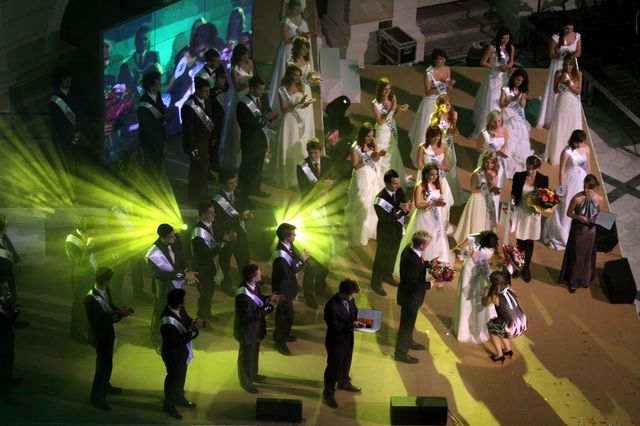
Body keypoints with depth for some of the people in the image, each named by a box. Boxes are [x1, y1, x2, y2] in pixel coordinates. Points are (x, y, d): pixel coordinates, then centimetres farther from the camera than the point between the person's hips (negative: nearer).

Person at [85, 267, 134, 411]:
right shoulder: (90, 299, -33)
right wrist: (119, 315, -30)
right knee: (104, 364, 5)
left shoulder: (105, 291, -7)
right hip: (100, 336, -8)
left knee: (106, 362, 26)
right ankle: (97, 396, 22)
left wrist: (121, 309, -9)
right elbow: (98, 321, -31)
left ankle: (105, 386, 48)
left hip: (107, 333, 8)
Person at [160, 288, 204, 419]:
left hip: (182, 350, 8)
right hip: (173, 353, -8)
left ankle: (179, 397, 52)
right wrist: (194, 329, -33)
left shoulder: (179, 309, -15)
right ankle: (169, 404, 38)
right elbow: (178, 341, -34)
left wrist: (194, 322, -17)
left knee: (181, 375, 28)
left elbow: (186, 319, 6)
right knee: (173, 377, 15)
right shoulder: (168, 321, -38)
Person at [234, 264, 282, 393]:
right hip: (247, 330, -8)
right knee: (246, 356, 16)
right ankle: (245, 381, 38)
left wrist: (270, 298, -10)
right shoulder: (243, 295, -38)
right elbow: (250, 316, -34)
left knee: (254, 353, 29)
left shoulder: (254, 286, -11)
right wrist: (269, 306, -33)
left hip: (256, 328, 8)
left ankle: (253, 374, 53)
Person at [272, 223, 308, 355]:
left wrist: (301, 257, -14)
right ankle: (280, 341, 20)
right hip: (283, 288, -9)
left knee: (282, 312, 26)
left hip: (287, 286, 9)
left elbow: (293, 259, 6)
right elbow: (287, 273, -31)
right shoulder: (280, 254, -34)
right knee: (288, 317, 1)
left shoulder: (288, 245, -5)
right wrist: (301, 261, -27)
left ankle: (281, 334, 45)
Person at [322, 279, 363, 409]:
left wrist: (357, 321, -10)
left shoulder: (350, 300, -11)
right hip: (336, 341, -7)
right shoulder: (332, 306, -34)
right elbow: (334, 327, -28)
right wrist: (351, 325, -29)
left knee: (346, 362, 29)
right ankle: (329, 393, 32)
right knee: (333, 366, 12)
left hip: (348, 337, 7)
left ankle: (343, 382, 55)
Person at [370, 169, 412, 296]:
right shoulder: (380, 199, -31)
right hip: (386, 232, -6)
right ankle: (376, 283, 34)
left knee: (392, 255, 27)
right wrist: (400, 210, -37)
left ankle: (387, 275, 51)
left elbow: (405, 210, -5)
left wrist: (406, 209, -29)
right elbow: (385, 218, -31)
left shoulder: (400, 191, -11)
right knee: (381, 257, 14)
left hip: (398, 230, 6)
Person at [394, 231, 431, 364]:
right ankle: (401, 353, 31)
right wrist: (431, 284, -24)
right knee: (406, 323, 12)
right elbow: (413, 285, -31)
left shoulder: (410, 248, -12)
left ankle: (408, 341, 54)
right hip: (410, 296, -9)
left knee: (410, 321, 31)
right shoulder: (412, 261, -39)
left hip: (409, 293, 9)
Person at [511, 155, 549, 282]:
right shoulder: (519, 176, -8)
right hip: (520, 211, 1)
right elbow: (513, 192, 3)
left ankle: (526, 267, 26)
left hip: (533, 213, -1)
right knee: (519, 240, 11)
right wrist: (512, 200, -18)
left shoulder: (543, 179, -10)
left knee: (529, 242, 10)